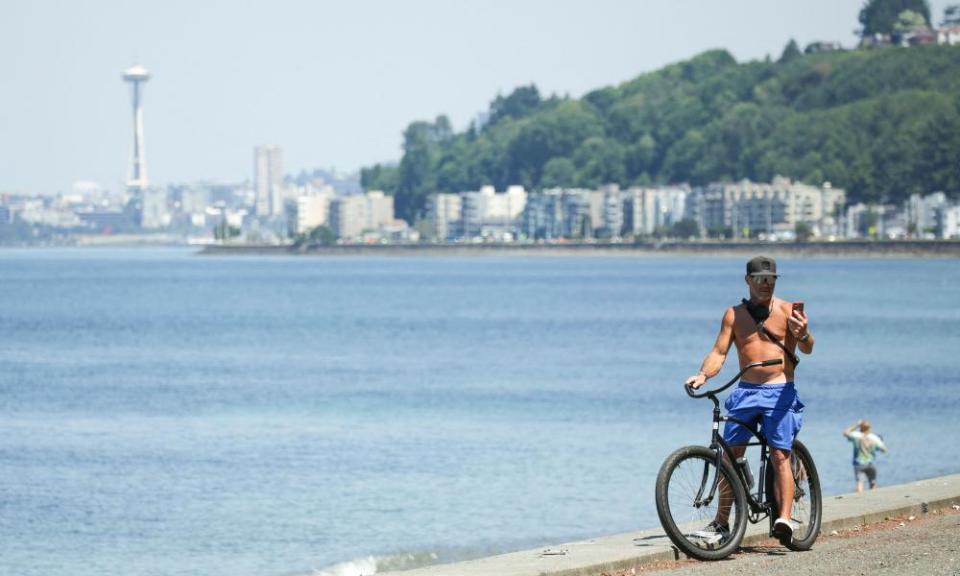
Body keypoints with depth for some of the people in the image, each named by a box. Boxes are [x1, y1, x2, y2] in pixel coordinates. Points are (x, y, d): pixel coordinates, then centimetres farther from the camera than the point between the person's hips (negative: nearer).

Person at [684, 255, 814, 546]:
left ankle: (784, 519, -17)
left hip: (780, 392, -3)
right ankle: (721, 522, 5)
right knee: (730, 454, -2)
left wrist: (803, 334, -34)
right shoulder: (734, 315, 9)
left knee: (780, 455, -13)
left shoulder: (788, 310, 1)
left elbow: (807, 349, -10)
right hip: (746, 391, 3)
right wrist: (702, 375, -15)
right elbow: (719, 352, 5)